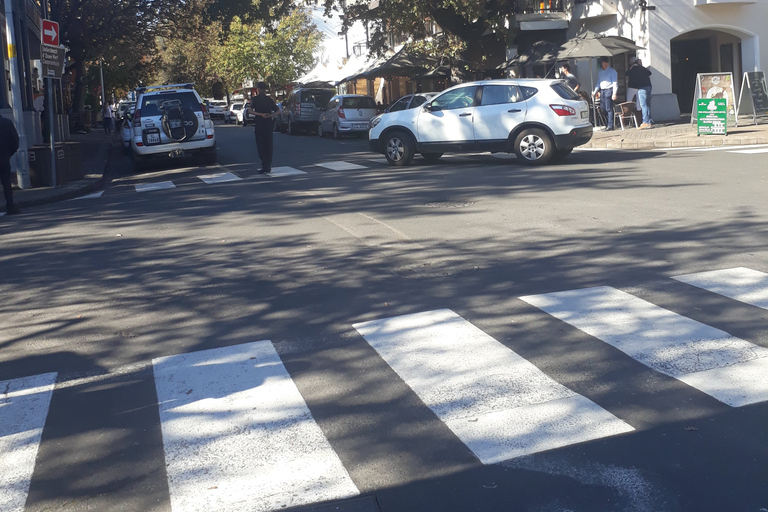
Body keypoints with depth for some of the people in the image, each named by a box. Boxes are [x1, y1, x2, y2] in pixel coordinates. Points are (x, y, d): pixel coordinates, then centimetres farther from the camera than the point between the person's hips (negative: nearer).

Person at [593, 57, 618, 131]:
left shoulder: (612, 71, -2)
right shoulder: (599, 72, 18)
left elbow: (615, 83, -6)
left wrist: (614, 93, -14)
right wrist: (595, 92, 13)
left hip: (609, 90, -7)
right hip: (602, 91, 7)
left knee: (609, 109, -10)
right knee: (603, 108, 5)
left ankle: (610, 126, -9)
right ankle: (608, 123, 19)